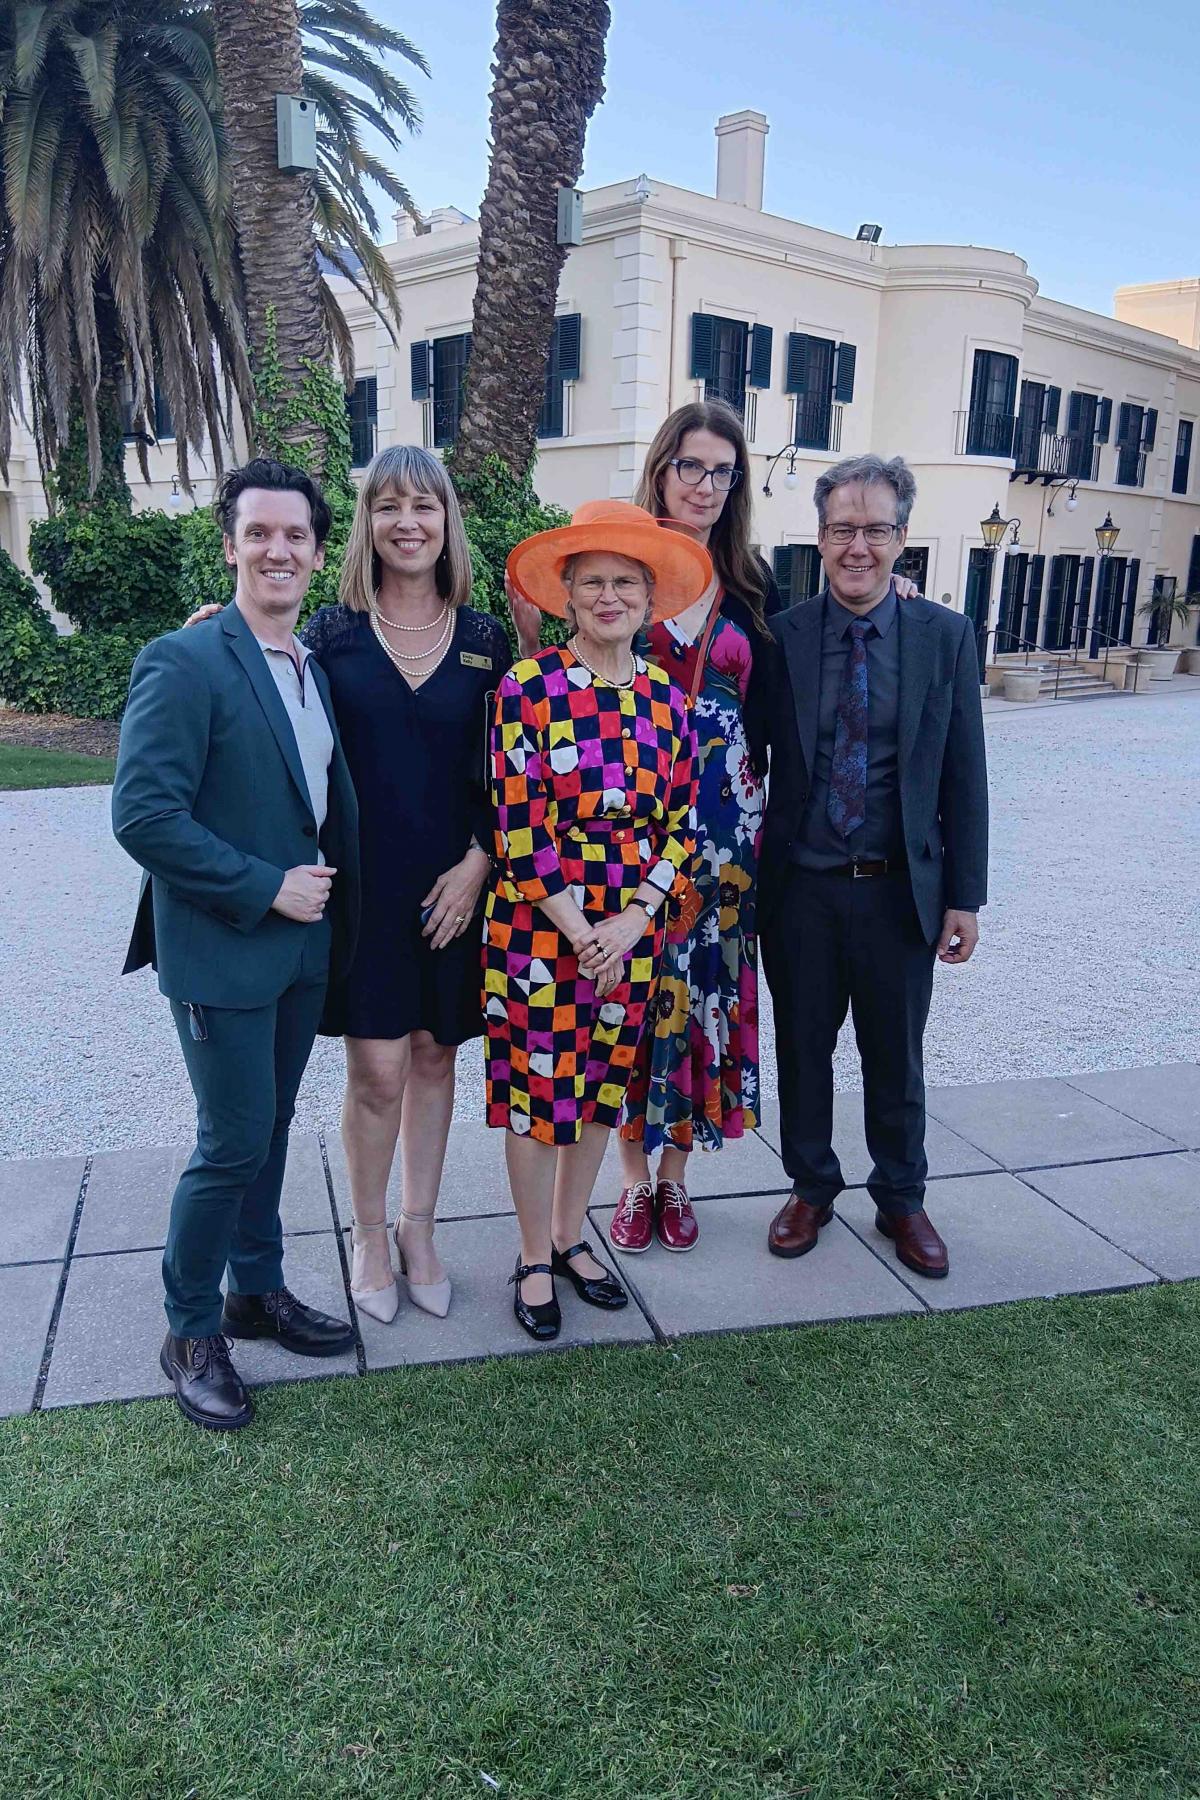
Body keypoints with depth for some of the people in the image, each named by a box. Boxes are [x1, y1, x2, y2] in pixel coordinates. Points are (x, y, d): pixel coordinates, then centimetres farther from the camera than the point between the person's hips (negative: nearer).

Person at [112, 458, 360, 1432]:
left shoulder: (315, 668, 9)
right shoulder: (182, 663, -15)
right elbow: (143, 815, -21)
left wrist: (329, 900, 3)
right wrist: (265, 888, -18)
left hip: (303, 943, 7)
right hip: (222, 950, -7)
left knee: (269, 1130, 18)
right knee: (232, 1146, 0)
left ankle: (258, 1290, 36)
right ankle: (192, 1333, 21)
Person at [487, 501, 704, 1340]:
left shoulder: (668, 697, 3)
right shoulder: (529, 685, -9)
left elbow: (682, 823, 4)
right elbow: (519, 824, -13)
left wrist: (632, 921, -9)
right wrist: (578, 931, -14)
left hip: (633, 927, 4)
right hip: (539, 924, -4)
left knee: (601, 1085, 15)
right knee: (537, 1088, 6)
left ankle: (570, 1236, 35)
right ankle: (535, 1260, 25)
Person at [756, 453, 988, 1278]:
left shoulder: (946, 637, -2)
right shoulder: (779, 636, -4)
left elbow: (963, 775, -1)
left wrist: (965, 895, -3)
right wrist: (751, 874, -6)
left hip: (903, 891, 0)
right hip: (802, 890, 0)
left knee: (897, 1058, 15)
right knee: (803, 1049, 15)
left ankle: (902, 1200, 35)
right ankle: (811, 1188, 36)